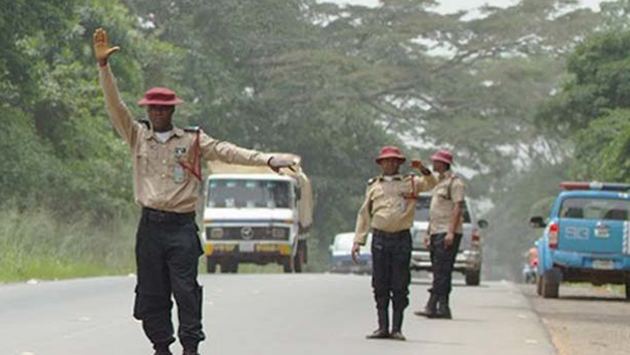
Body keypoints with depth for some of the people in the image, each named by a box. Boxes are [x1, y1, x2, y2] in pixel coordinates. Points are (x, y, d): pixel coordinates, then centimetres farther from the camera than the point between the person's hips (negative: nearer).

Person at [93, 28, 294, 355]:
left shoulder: (192, 141, 6)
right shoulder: (137, 137, 11)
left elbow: (226, 152, -2)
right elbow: (115, 106, 5)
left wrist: (266, 159, -14)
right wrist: (103, 65, -5)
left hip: (182, 226, -2)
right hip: (150, 225, 2)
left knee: (185, 288, -8)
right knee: (151, 290, 3)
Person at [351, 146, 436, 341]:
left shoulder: (410, 182, 10)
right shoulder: (373, 185, 15)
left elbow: (430, 184, -6)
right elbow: (364, 214, 16)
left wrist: (423, 170, -25)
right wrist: (358, 241, 10)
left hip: (402, 239, -2)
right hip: (380, 238, 2)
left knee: (400, 286, -2)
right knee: (380, 286, 1)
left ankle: (397, 328, 2)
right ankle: (383, 327, 7)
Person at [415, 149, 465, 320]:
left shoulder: (454, 182, -7)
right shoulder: (439, 182, 22)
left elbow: (458, 207, -15)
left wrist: (451, 232, -22)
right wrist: (428, 232, 23)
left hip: (447, 232, -10)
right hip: (436, 233, 10)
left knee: (442, 272, -12)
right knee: (439, 272, 6)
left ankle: (432, 306, -18)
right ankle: (442, 308, 6)